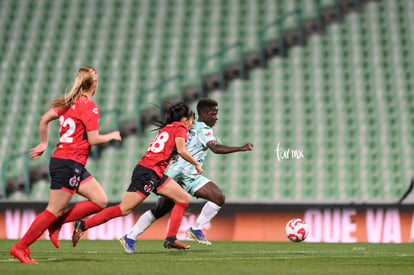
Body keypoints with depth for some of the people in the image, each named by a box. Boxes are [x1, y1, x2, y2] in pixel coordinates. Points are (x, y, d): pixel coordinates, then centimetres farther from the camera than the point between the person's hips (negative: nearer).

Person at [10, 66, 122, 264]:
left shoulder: (69, 103, 13)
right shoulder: (90, 107, -12)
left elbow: (44, 119, 15)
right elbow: (93, 139, -15)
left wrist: (44, 144, 24)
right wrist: (111, 136, 2)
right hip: (69, 164, -9)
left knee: (100, 200, 7)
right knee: (54, 210, -6)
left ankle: (56, 223, 7)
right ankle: (20, 247, -2)